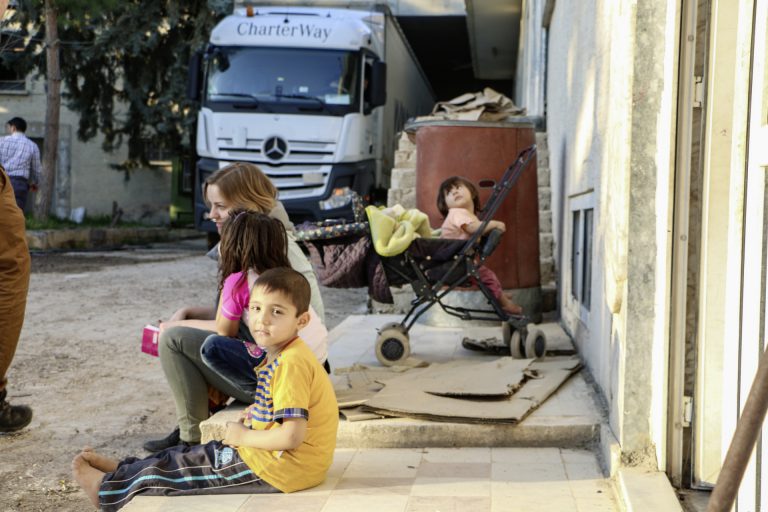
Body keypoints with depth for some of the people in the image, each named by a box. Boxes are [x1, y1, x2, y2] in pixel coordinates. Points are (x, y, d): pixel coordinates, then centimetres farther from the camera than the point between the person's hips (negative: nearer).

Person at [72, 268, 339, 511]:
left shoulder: (291, 364, -25)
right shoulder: (282, 356, 6)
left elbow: (292, 436, -30)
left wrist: (243, 436, -16)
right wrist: (257, 416, 5)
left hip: (276, 469, -9)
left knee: (177, 469, 7)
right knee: (187, 456, 19)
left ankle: (107, 489, 27)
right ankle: (124, 472, 37)